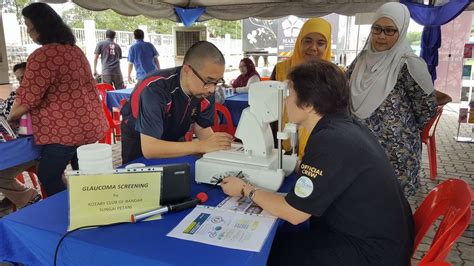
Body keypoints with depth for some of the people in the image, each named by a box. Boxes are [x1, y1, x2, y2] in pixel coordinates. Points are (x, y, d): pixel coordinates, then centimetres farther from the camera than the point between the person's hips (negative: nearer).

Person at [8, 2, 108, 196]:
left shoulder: (42, 56, -18)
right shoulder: (74, 49, 11)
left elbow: (27, 99, -14)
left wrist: (11, 117, 7)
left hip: (67, 129, -9)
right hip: (90, 123, 9)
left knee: (48, 178, 7)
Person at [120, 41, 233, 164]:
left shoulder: (206, 91, -17)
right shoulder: (155, 89, -33)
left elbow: (202, 127, -4)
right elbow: (149, 148, -38)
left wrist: (217, 144, -24)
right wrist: (202, 146, -41)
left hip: (172, 139, 4)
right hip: (138, 140, -3)